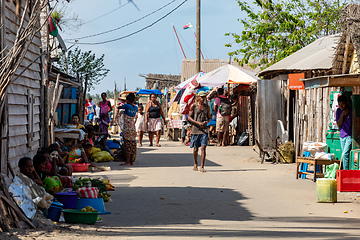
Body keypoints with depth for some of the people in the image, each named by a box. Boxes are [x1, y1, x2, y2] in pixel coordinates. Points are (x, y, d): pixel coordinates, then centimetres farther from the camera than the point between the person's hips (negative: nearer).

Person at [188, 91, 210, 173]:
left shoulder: (207, 107, 10)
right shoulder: (194, 106, 0)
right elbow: (189, 117, -2)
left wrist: (206, 121, -6)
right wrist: (198, 123, -15)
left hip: (204, 129, 1)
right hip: (195, 129, -1)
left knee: (203, 148, -11)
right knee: (195, 148, 7)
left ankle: (202, 167, -11)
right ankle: (195, 164, 31)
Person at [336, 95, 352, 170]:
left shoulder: (351, 111, -9)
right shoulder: (338, 111, 6)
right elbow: (338, 124, 2)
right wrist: (342, 115, -12)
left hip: (349, 136, -6)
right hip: (342, 136, 6)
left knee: (345, 154, -15)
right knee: (345, 155, 8)